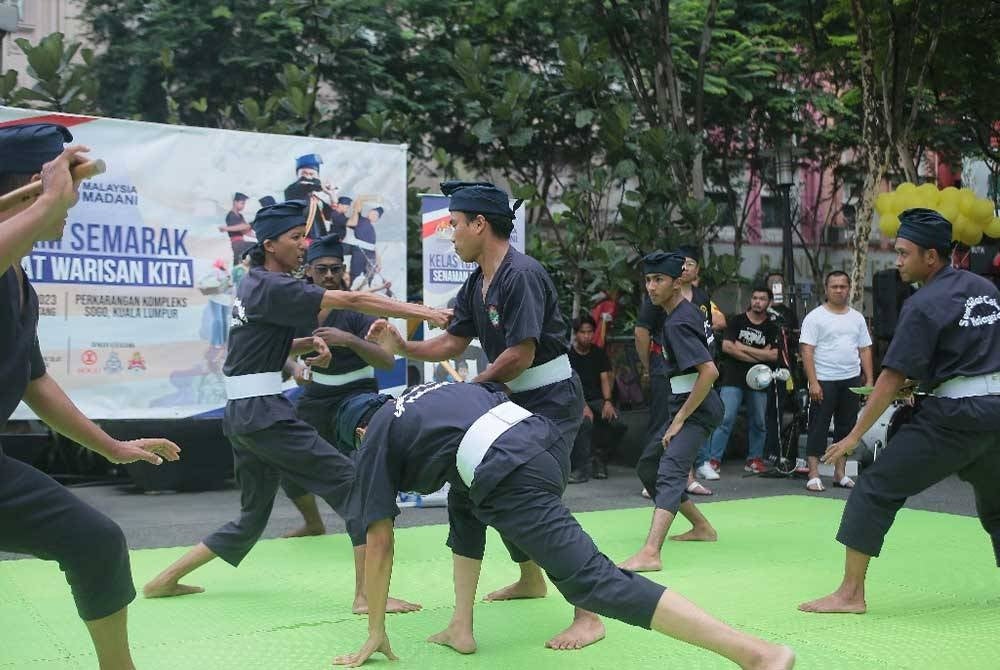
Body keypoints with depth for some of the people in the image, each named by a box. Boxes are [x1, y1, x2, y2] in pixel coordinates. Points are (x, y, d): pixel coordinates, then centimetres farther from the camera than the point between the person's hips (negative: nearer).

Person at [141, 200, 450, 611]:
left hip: (240, 413, 10)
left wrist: (309, 343, 7)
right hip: (264, 412, -10)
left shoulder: (253, 285, 16)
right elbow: (348, 300, -20)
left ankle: (166, 580, 24)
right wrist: (422, 311, -25)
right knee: (352, 483, -9)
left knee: (252, 517, 19)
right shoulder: (273, 287, -12)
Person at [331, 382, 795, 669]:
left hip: (512, 477, -8)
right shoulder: (424, 393, 36)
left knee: (592, 582, -12)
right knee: (463, 504, 35)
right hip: (545, 438, 8)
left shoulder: (374, 441, 19)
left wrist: (376, 633, 24)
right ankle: (461, 629, 30)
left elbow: (379, 544, 18)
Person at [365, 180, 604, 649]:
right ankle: (530, 579, 38)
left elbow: (521, 355, -24)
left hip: (552, 400, -10)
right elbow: (451, 343, 7)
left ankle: (587, 616, -14)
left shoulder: (521, 275, -21)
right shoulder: (477, 283, 8)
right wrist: (401, 347, -8)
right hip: (516, 400, 10)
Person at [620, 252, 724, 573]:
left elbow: (710, 371, -28)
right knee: (648, 466, 17)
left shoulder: (678, 324, -18)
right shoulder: (690, 310, 9)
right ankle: (701, 526, 27)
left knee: (670, 472, -26)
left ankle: (650, 553, -42)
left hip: (696, 408, -10)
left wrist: (679, 419, -24)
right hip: (686, 405, 10)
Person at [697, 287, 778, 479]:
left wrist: (744, 347, -8)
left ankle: (754, 460, 24)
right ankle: (710, 461, -13)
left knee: (758, 423, 10)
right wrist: (759, 355, -8)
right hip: (733, 379, -3)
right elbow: (727, 347, -8)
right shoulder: (736, 321, 4)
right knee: (725, 419, -12)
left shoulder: (771, 328, 8)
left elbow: (774, 355, -4)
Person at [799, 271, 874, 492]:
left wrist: (869, 380, 6)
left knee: (846, 427, 9)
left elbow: (865, 350, 14)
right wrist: (813, 382, -16)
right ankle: (813, 475, -2)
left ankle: (840, 474, 17)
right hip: (824, 381, -5)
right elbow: (807, 351, -9)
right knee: (818, 428, -3)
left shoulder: (857, 318, 12)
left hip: (852, 380, 5)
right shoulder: (815, 317, -3)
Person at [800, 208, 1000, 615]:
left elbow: (893, 378, -13)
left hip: (953, 414, -8)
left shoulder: (924, 305, -11)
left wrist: (855, 435, -7)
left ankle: (851, 593, -3)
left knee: (876, 490, -2)